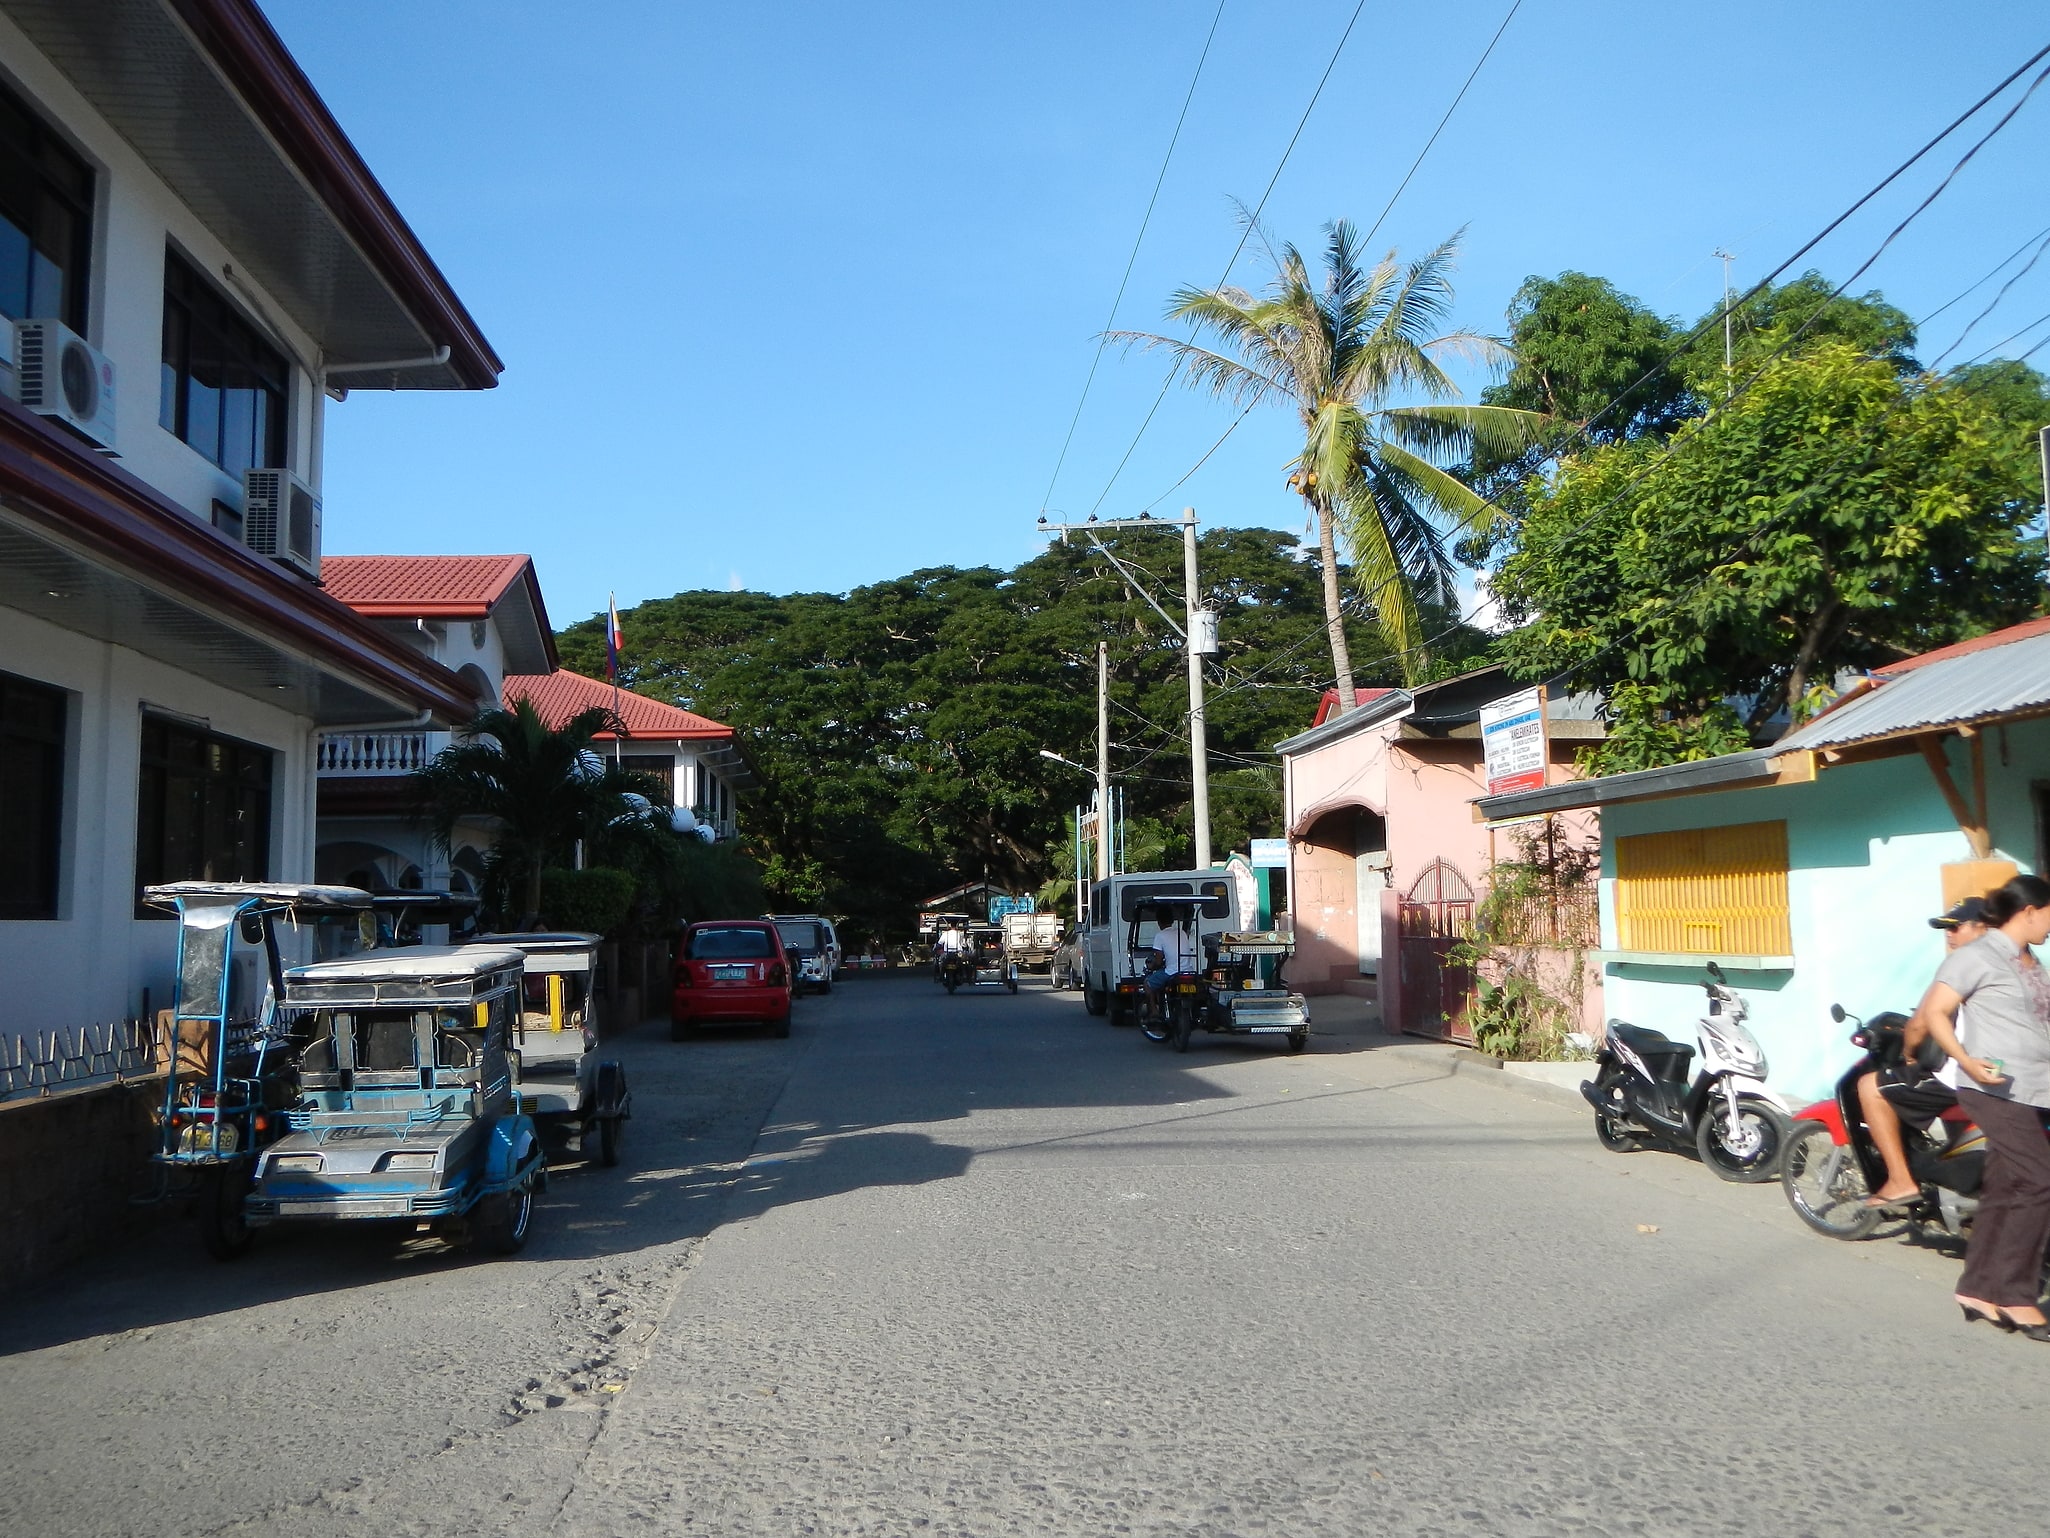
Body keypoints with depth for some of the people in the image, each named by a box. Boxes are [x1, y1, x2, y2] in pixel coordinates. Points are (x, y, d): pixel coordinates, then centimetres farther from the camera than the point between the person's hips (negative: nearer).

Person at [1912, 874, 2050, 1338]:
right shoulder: (1976, 955, -9)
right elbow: (1934, 1012, -13)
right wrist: (1966, 1060, -25)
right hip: (1997, 1089, -8)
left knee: (2004, 1190, 8)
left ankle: (1977, 1288, 15)